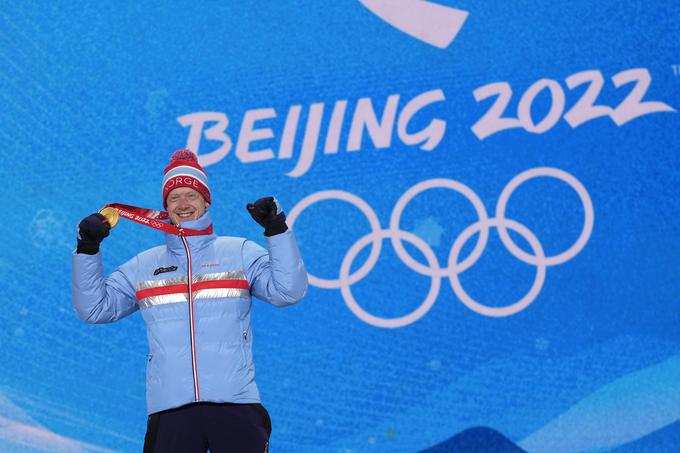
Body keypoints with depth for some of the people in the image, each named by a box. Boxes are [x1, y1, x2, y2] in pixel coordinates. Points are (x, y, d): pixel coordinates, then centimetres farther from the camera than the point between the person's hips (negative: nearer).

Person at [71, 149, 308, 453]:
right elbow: (94, 307, 14)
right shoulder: (143, 266, 17)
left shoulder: (241, 253, 10)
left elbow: (288, 291, -1)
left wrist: (277, 229, -9)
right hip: (169, 410, 2)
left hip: (235, 404, -1)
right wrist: (87, 250, 4)